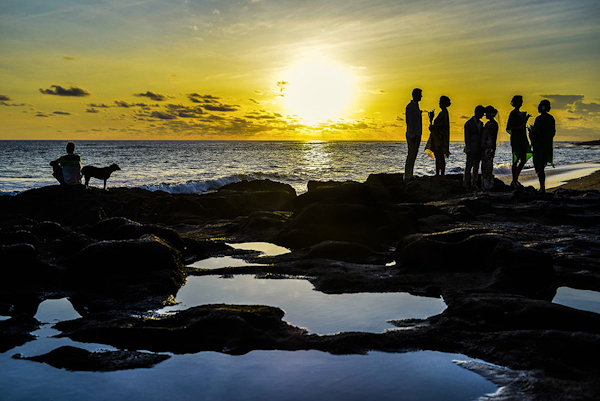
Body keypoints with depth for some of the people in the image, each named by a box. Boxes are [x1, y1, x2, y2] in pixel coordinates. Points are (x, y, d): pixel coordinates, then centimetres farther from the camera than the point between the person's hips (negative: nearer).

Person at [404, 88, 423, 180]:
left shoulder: (416, 106, 19)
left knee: (414, 155, 8)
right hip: (412, 135, -9)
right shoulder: (410, 106, -11)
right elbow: (409, 121, -17)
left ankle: (410, 175, 10)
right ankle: (407, 176, -10)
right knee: (411, 154, -11)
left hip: (417, 134, 9)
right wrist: (412, 136, -21)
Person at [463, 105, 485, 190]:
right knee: (469, 167, -4)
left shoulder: (481, 123, 16)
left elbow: (481, 136, 18)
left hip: (479, 150, 7)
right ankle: (467, 185, -1)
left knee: (476, 167, 7)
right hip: (471, 150, -7)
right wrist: (468, 150, -14)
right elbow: (467, 137, -9)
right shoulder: (469, 123, -5)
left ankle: (474, 184, 11)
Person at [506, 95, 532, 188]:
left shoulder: (521, 113, 16)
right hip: (516, 139, -9)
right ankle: (514, 181, 1)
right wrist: (519, 127, -25)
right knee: (516, 160, -5)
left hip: (523, 138, 9)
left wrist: (526, 118, 13)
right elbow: (509, 127, -15)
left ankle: (516, 179, 18)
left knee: (523, 160, 9)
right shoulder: (513, 113, -10)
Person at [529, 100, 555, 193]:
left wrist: (530, 132, 3)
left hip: (539, 145, -8)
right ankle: (542, 187, 19)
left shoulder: (539, 119, -17)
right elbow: (553, 132, 12)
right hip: (548, 145, 8)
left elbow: (535, 133, -18)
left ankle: (542, 187, -5)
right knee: (542, 166, 17)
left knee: (539, 167, -2)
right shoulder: (551, 119, 6)